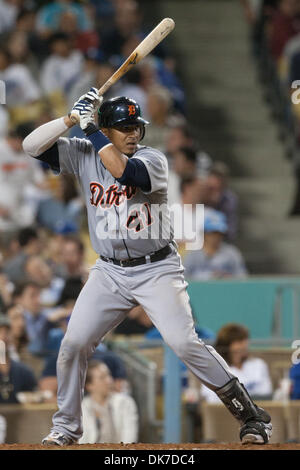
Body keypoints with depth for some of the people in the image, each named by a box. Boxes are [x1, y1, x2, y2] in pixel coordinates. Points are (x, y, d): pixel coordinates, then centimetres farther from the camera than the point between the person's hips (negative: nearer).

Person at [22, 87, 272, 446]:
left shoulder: (152, 159, -10)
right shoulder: (84, 155, 1)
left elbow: (122, 170, -31)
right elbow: (32, 145, -6)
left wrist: (91, 127, -23)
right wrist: (73, 118, -15)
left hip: (156, 270, -4)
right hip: (108, 272, 4)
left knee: (185, 343, -17)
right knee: (73, 343, -4)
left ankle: (251, 417, -11)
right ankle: (66, 426, 15)